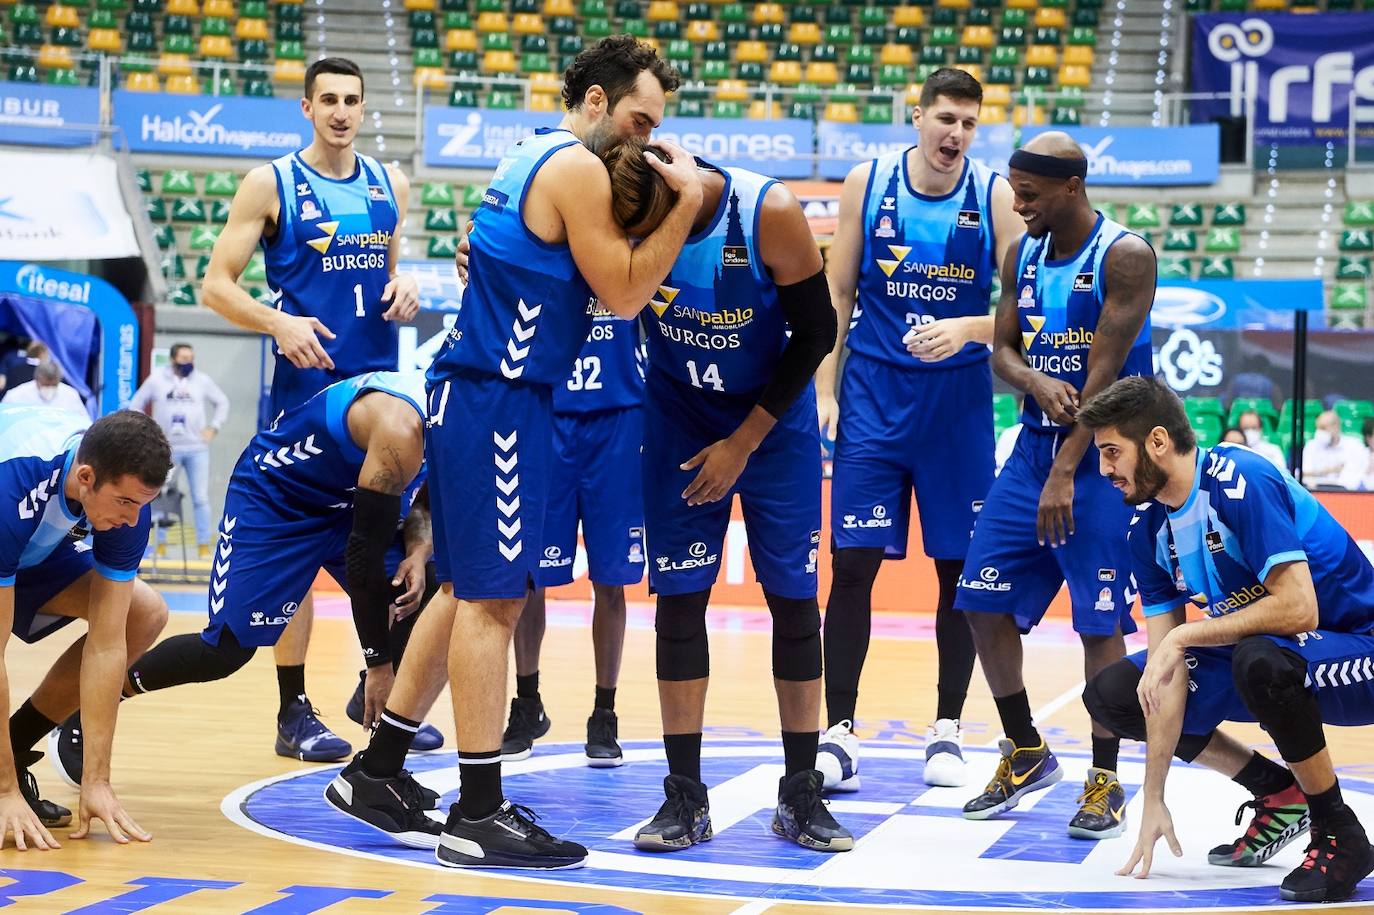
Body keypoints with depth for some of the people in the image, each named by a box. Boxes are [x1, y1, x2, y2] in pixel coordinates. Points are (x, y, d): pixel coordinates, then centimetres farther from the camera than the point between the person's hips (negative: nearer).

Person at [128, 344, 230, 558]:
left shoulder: (202, 380, 5)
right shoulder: (156, 379, 1)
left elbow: (222, 402, 16)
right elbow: (136, 404, 10)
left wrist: (213, 427, 5)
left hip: (197, 448, 1)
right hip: (167, 449, -1)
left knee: (201, 498, -2)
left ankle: (204, 546, 2)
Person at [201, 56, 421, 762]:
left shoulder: (390, 185, 11)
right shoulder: (270, 184, -2)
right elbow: (216, 284, -4)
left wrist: (405, 290, 1)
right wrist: (278, 322, -21)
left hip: (382, 385, 5)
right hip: (307, 385, -5)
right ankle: (293, 711, 3)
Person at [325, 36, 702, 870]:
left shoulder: (532, 159, 18)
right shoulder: (577, 168, -12)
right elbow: (622, 294, -11)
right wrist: (685, 203, -8)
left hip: (478, 393, 10)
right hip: (499, 400, -10)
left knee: (472, 590, 16)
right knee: (492, 597, -8)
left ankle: (377, 771, 22)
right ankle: (480, 816, -6)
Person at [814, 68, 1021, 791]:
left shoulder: (994, 197, -2)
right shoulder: (867, 184, 0)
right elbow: (837, 293, 5)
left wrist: (967, 329, -21)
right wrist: (824, 391, -1)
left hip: (959, 402, 0)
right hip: (874, 398, 0)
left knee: (960, 568, 5)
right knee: (853, 563, -4)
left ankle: (947, 731, 17)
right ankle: (840, 732, 2)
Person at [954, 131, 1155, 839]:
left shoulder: (1125, 256, -12)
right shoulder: (1023, 254, 9)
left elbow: (1105, 371, -17)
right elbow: (1002, 350, 9)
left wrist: (1065, 475, -21)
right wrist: (1036, 380, -16)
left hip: (1100, 452, -7)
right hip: (1035, 443, 7)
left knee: (1100, 620, -6)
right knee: (984, 602, 3)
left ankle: (1105, 780, 7)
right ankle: (1026, 755, 19)